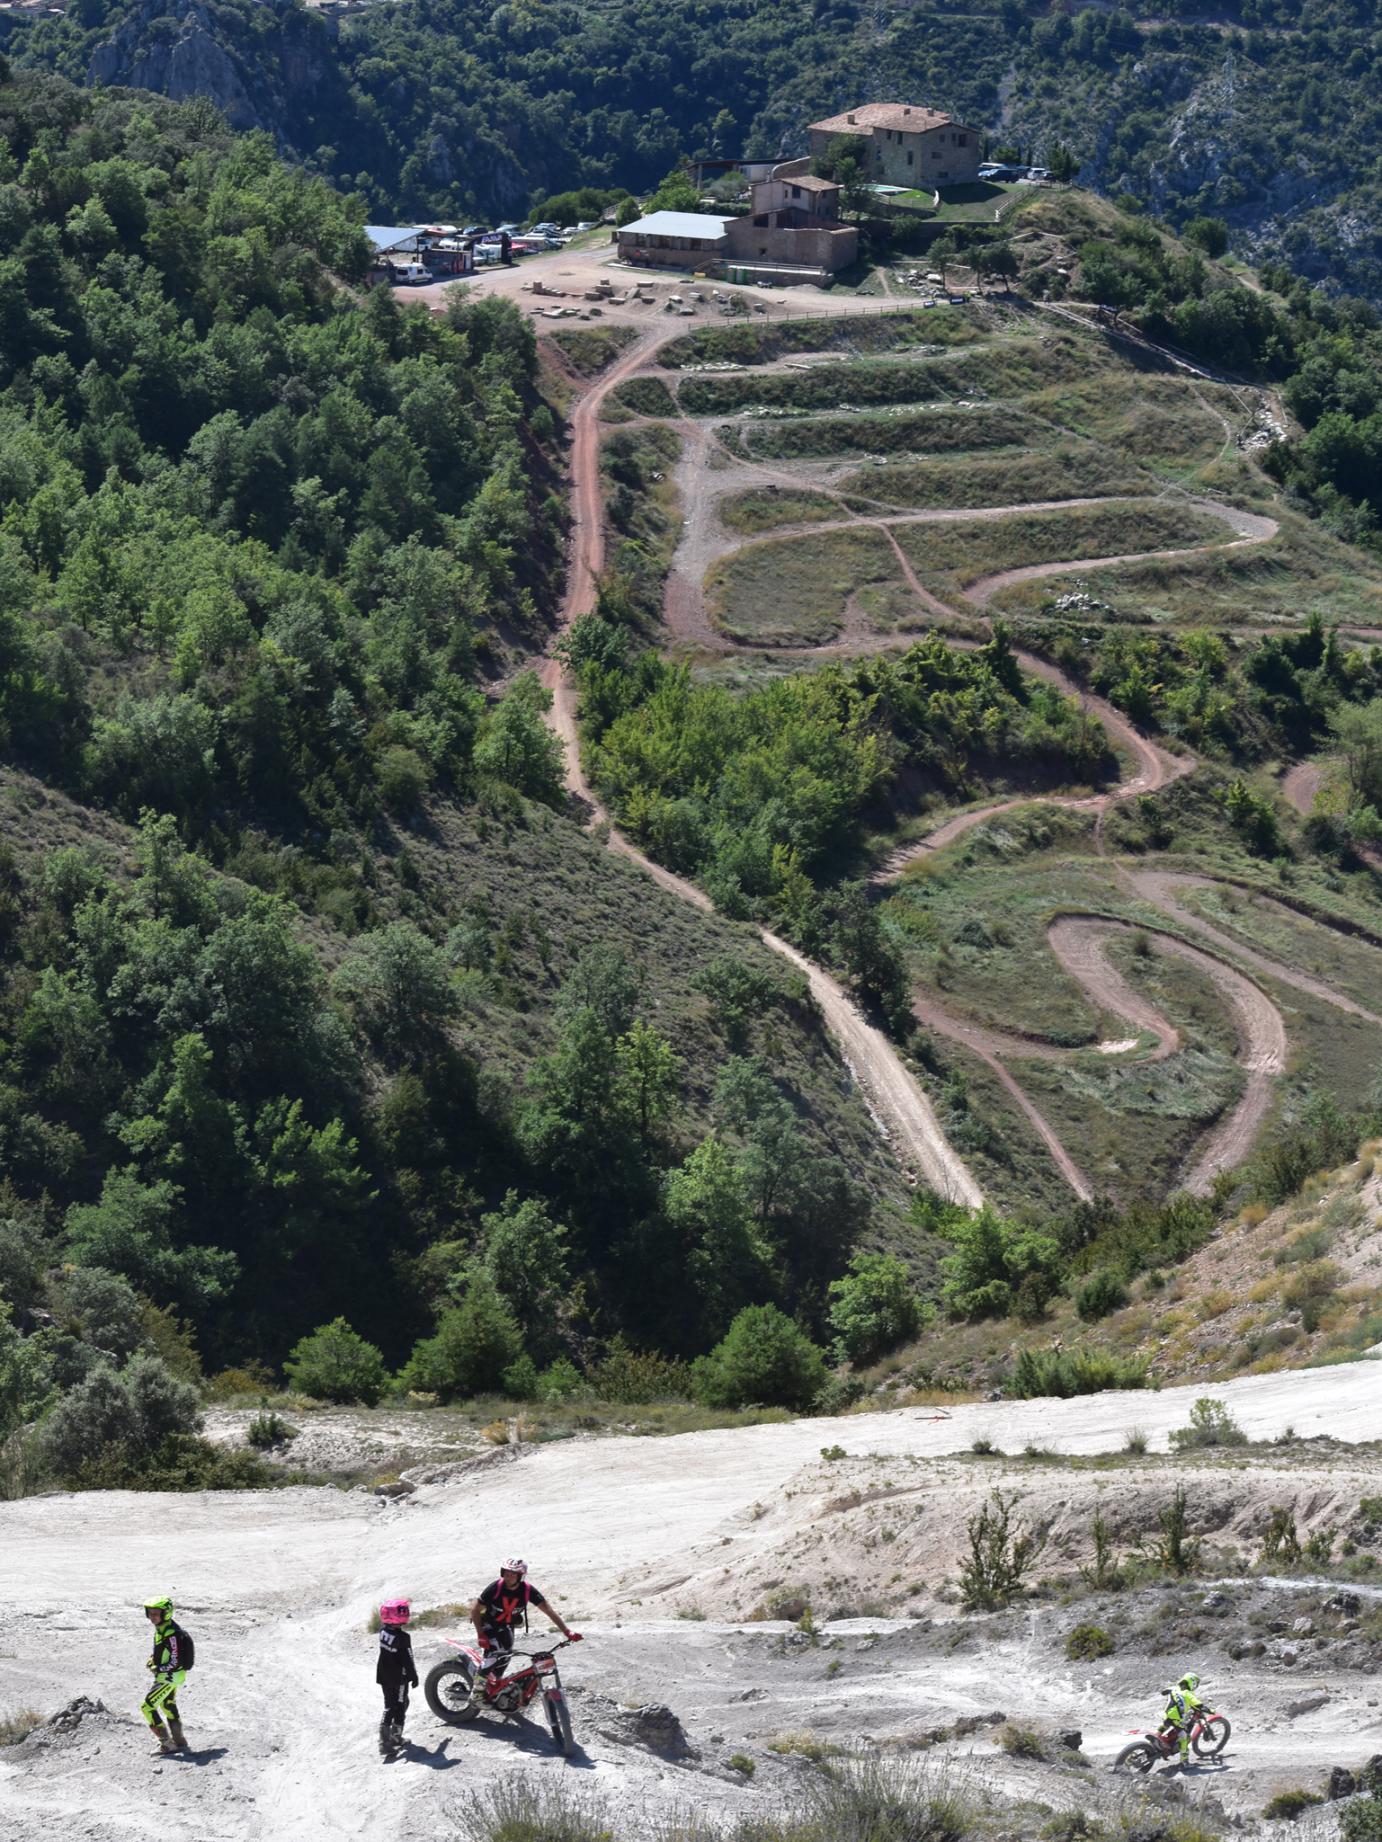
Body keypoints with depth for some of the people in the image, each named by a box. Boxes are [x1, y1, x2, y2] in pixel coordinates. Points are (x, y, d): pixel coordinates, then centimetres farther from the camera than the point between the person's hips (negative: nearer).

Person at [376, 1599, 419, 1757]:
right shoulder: (403, 1637, -24)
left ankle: (385, 1740, 7)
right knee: (400, 1707, 9)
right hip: (399, 1677, -6)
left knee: (389, 1706, 13)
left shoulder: (383, 1631, -7)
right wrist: (414, 1676, -6)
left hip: (383, 1676, 6)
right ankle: (396, 1737, 13)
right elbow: (408, 1660, -17)